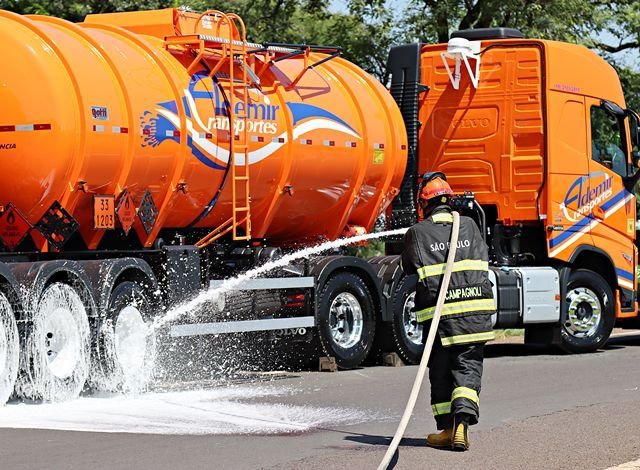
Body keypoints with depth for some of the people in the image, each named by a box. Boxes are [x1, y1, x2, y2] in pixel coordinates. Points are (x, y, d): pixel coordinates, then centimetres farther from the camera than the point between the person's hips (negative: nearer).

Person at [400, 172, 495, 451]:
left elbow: (409, 271, 11)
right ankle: (463, 420, -16)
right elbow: (484, 263, 18)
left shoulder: (417, 233, 2)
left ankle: (448, 428, 10)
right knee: (468, 368, 3)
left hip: (438, 313, -2)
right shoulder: (469, 226, 10)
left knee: (441, 372, 9)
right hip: (476, 312, 2)